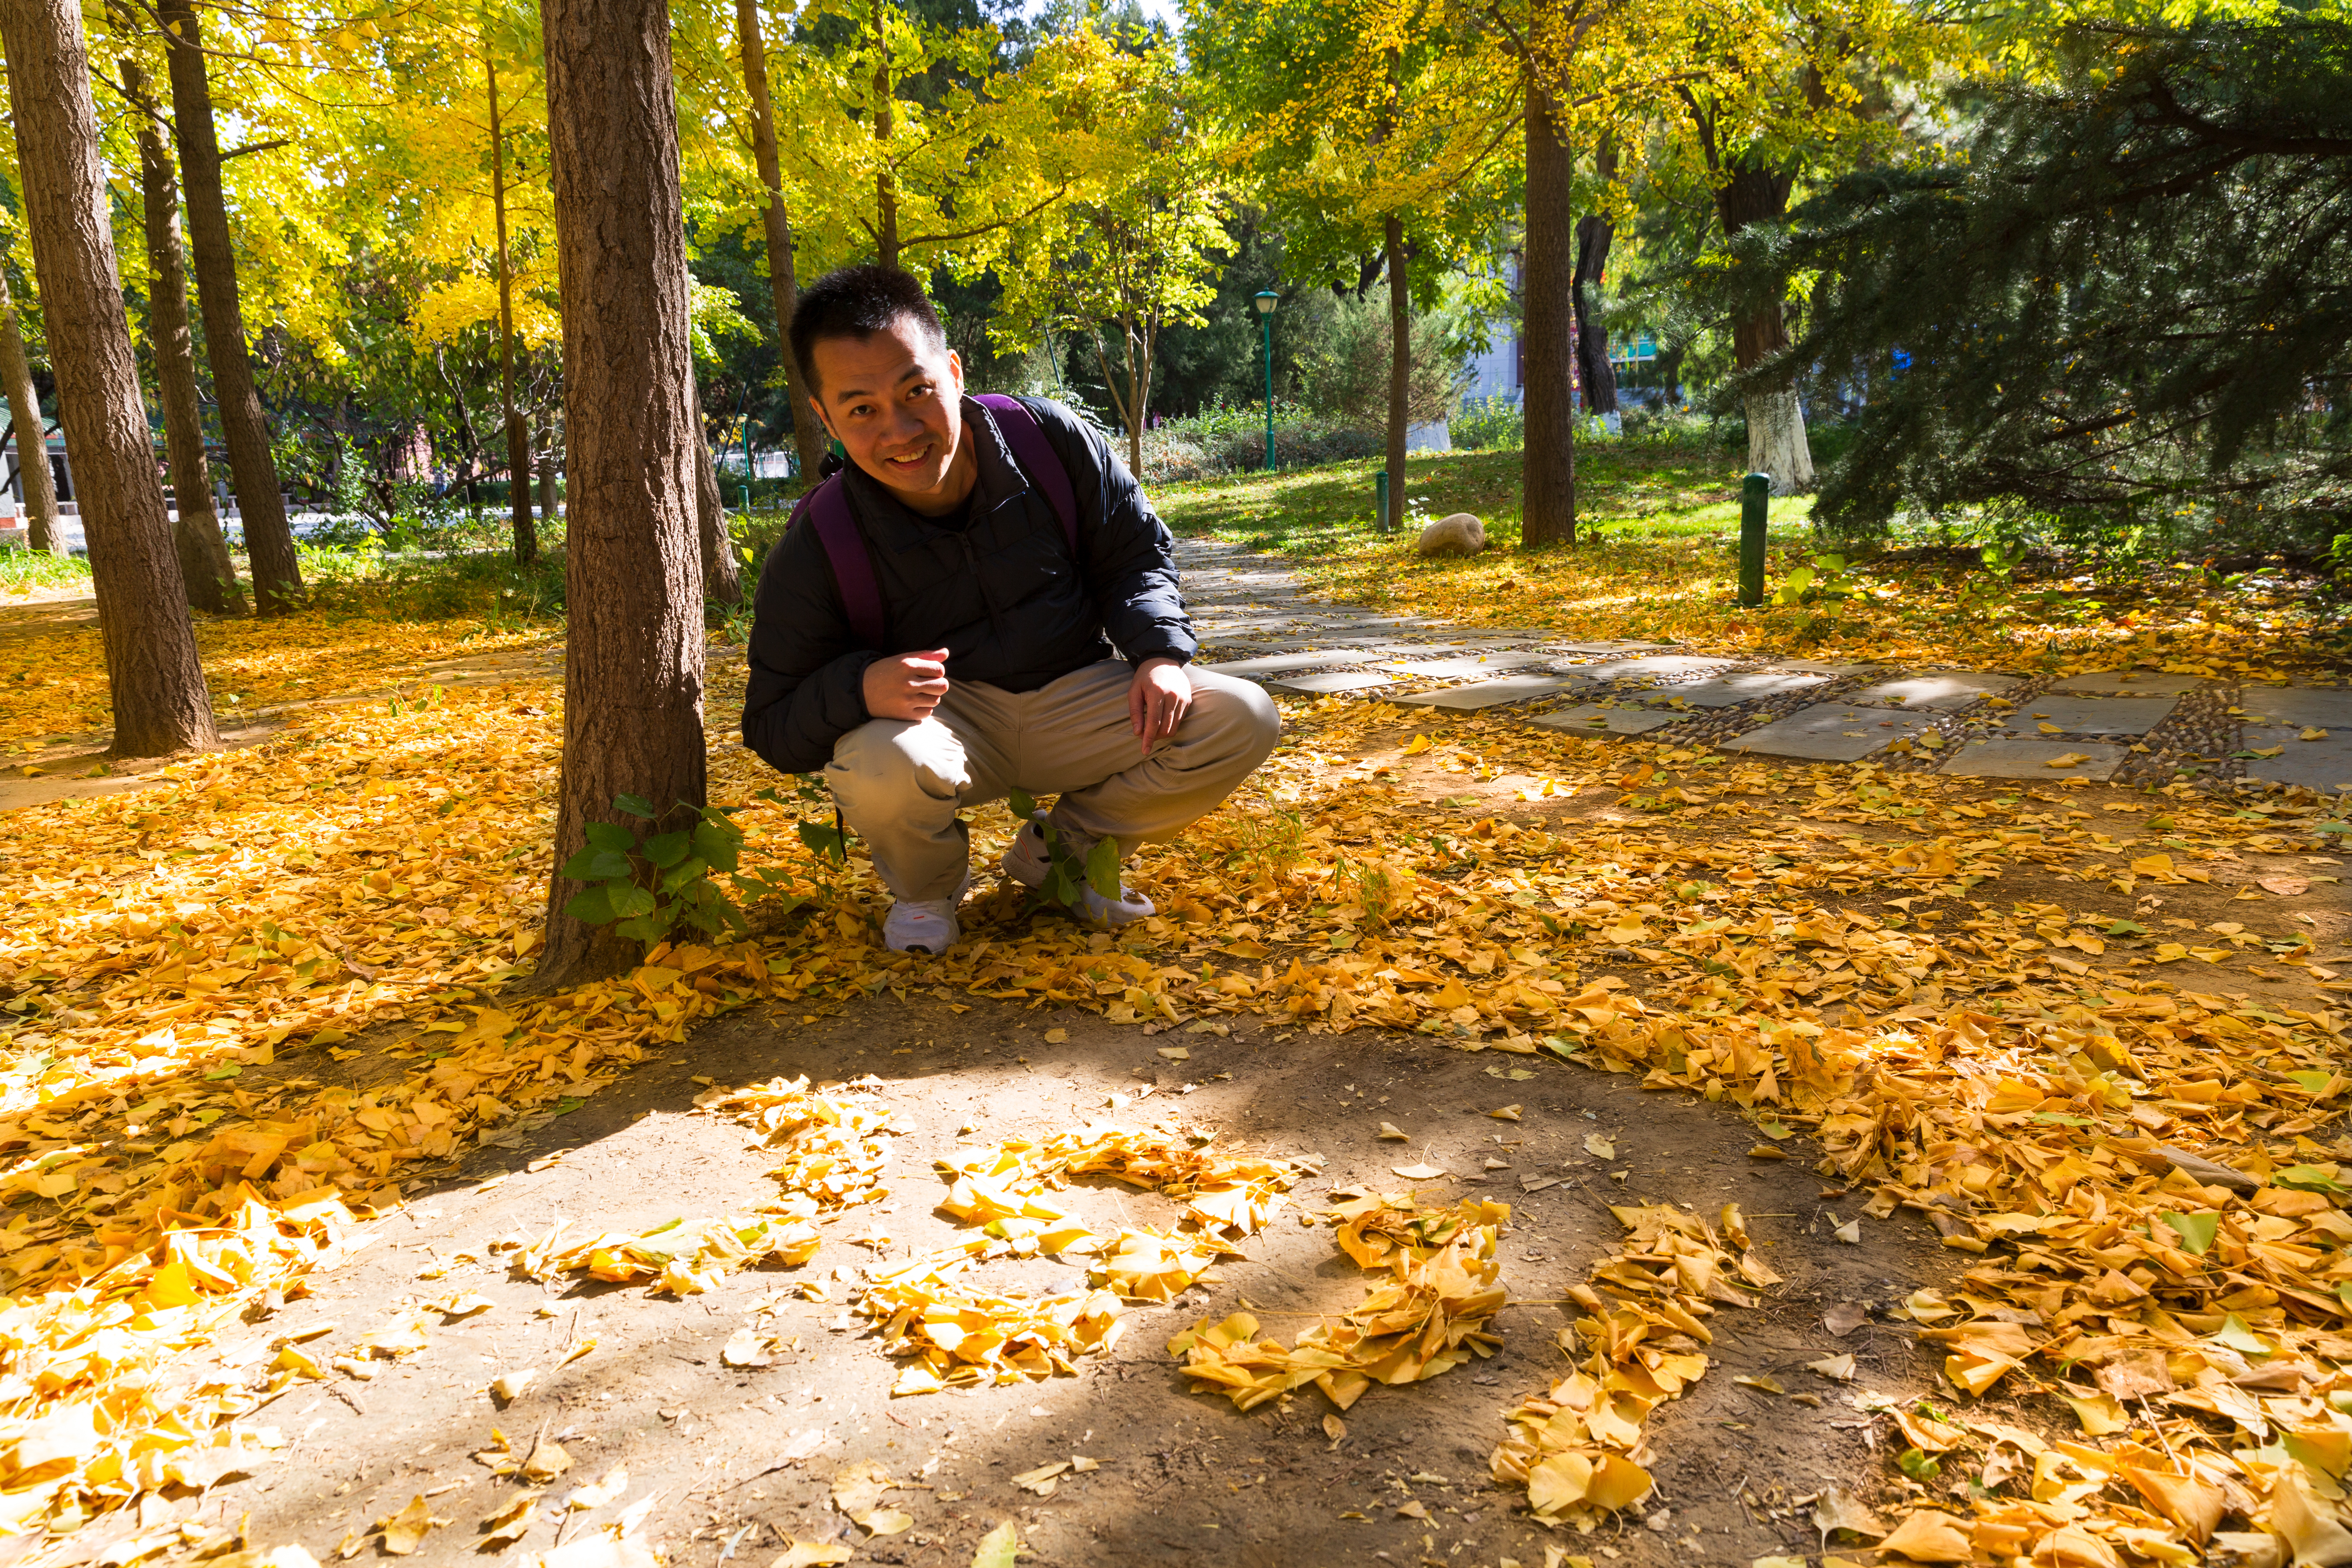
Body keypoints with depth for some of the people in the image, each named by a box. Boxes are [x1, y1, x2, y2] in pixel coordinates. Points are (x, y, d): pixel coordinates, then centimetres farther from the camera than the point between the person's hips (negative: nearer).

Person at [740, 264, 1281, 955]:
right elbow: (774, 728, -13)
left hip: (1075, 700, 3)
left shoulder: (1051, 440, -13)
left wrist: (1160, 650, -16)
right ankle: (926, 888, 1)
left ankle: (1059, 848, 4)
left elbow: (1136, 554, 3)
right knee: (879, 763, -39)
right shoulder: (817, 553, -17)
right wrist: (858, 690, -35)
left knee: (1241, 722, -17)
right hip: (944, 717, -3)